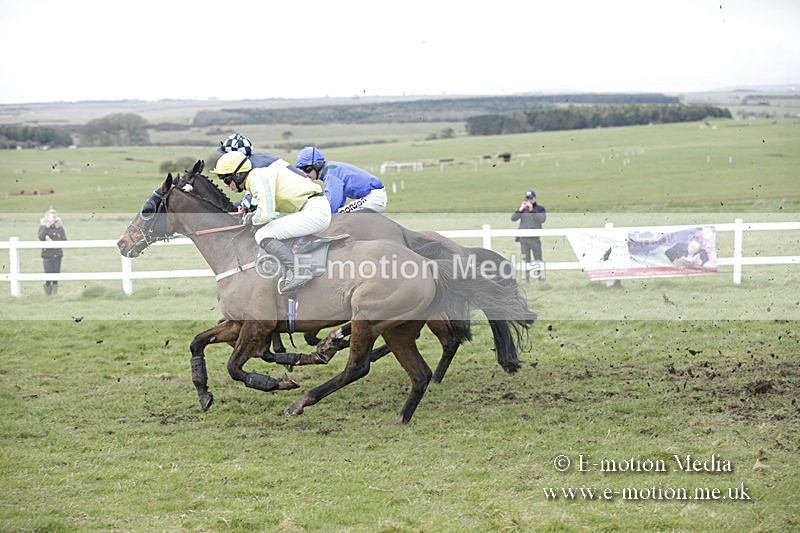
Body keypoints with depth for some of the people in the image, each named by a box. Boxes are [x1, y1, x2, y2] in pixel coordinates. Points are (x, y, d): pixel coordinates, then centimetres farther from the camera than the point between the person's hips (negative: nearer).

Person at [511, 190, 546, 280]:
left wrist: (532, 210, -19)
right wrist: (520, 209, -12)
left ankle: (541, 277, 2)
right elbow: (513, 218, 0)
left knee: (538, 259, -2)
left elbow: (542, 219, -14)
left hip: (535, 238, -2)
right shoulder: (523, 209, 11)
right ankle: (527, 278, 8)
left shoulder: (540, 208, 4)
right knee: (526, 259, 3)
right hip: (523, 238, 2)